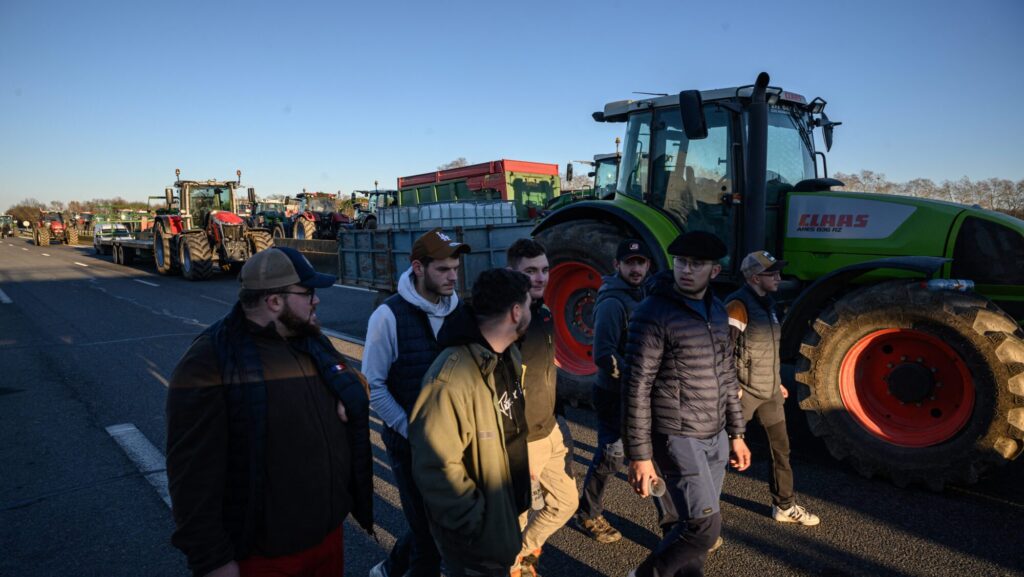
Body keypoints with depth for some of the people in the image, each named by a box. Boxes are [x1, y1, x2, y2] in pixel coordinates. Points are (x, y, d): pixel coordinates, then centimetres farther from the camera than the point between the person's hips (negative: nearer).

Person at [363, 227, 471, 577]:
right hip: (409, 442, -5)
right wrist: (412, 430, -15)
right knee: (428, 526, 6)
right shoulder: (390, 316, -16)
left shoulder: (458, 310, -1)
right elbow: (373, 385, -13)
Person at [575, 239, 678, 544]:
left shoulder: (641, 296, 10)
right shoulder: (612, 303, -18)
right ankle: (588, 515, 28)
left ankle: (671, 520, 25)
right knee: (611, 457, 5)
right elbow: (603, 355, -23)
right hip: (616, 396, -8)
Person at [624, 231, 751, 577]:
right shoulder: (653, 313, -16)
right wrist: (639, 455, -16)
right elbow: (637, 389, -17)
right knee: (705, 526, -4)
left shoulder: (717, 311, 7)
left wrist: (736, 434, 16)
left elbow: (726, 376, 16)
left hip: (716, 437, 7)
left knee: (696, 523, 14)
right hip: (678, 438, -7)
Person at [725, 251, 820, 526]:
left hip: (770, 391, 9)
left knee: (781, 448, 14)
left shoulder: (768, 302, 11)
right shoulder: (738, 305, -18)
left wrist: (777, 382, 21)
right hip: (745, 391, -8)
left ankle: (785, 507, 28)